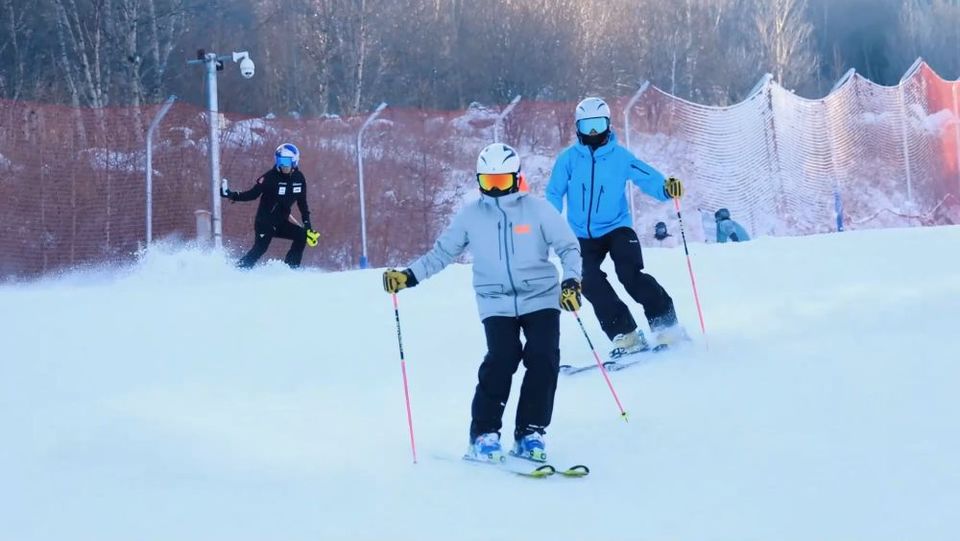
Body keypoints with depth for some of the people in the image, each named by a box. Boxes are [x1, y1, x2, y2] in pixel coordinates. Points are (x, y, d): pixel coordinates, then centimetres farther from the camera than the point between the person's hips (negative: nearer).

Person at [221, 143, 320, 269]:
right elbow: (253, 194, -11)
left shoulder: (299, 178, 2)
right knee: (260, 248, -19)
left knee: (302, 235, -10)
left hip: (281, 223, 5)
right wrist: (233, 195, -25)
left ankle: (290, 269, -4)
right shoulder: (271, 177, -13)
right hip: (265, 221, -5)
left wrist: (307, 224, 9)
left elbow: (302, 202, 12)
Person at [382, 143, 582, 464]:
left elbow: (568, 247, 0)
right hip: (497, 303, 0)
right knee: (501, 359, -19)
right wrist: (409, 275, -4)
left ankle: (530, 432, 1)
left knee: (544, 359, -13)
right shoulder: (471, 216, 1)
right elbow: (442, 253, 7)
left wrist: (571, 281, -15)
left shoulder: (537, 209, -3)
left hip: (541, 297, 0)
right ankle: (484, 434, -7)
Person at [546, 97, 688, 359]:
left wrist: (667, 188, -29)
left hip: (617, 228, -2)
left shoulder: (620, 156, -4)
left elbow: (647, 178, -9)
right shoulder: (568, 159, -2)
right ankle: (625, 335, -7)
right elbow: (554, 195, 1)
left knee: (630, 275, -20)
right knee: (590, 282, -14)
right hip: (584, 235, 2)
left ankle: (666, 325, -8)